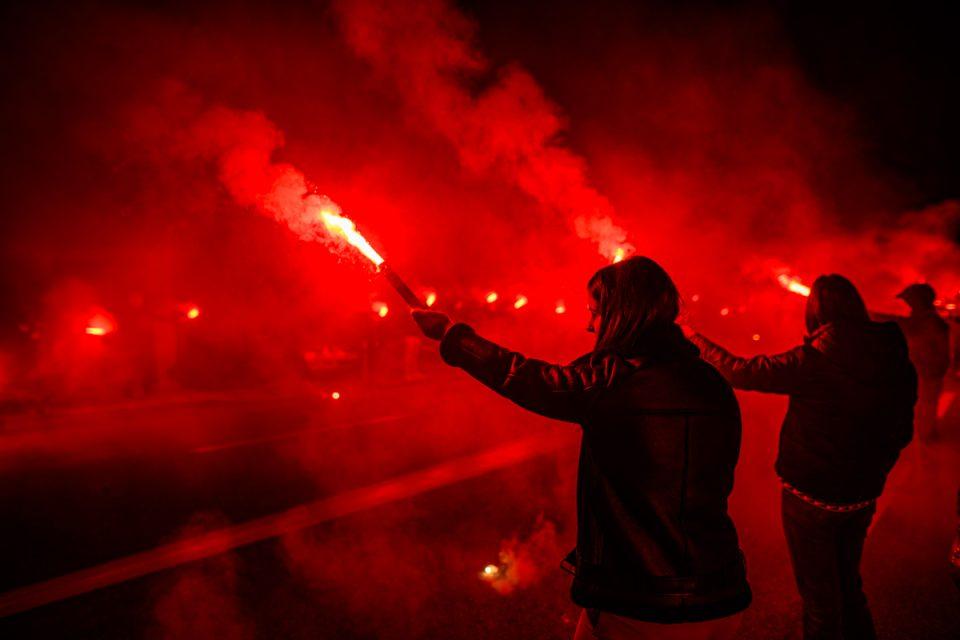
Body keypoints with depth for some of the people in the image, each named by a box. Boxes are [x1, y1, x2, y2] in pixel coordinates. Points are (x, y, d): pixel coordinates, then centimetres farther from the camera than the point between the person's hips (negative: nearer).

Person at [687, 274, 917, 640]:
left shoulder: (814, 362, -23)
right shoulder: (898, 363, -5)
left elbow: (742, 373, -16)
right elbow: (902, 433, 5)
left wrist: (695, 339, -3)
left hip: (812, 497, -6)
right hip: (862, 497, 6)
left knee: (820, 594, 11)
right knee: (848, 583, 26)